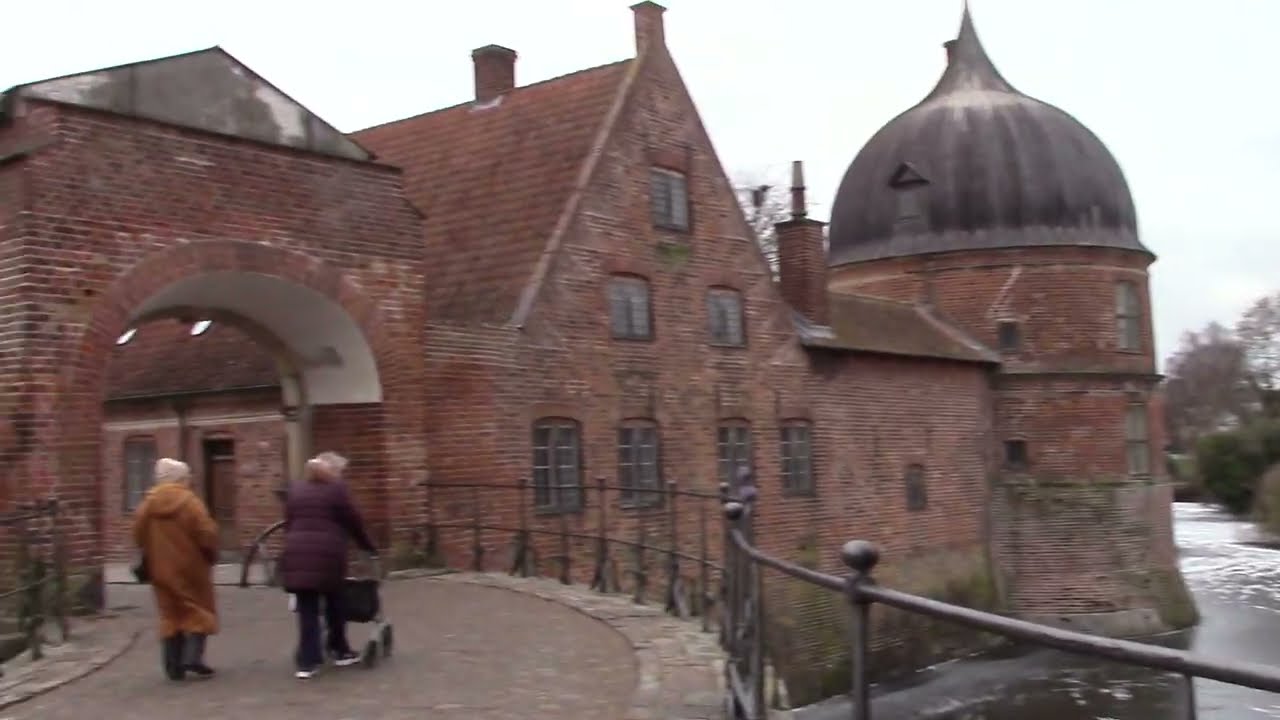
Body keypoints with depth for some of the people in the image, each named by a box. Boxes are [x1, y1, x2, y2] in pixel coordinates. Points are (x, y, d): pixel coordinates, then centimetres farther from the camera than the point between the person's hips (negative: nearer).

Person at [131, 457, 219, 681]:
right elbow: (206, 533, -16)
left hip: (161, 569, 5)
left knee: (170, 614, 12)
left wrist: (151, 558, 18)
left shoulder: (148, 503, 2)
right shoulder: (189, 501, -12)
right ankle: (193, 658, -6)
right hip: (190, 566, -5)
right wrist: (211, 554, 0)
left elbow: (139, 535, 5)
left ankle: (174, 666, 10)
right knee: (198, 610, 6)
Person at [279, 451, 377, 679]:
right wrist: (369, 548, 16)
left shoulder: (295, 490, 18)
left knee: (307, 610, 3)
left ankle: (307, 662, -1)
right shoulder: (336, 489, 3)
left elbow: (288, 523, 18)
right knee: (334, 605, 14)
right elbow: (353, 523, 5)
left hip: (297, 553, 4)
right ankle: (340, 651, 26)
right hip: (327, 553, -3)